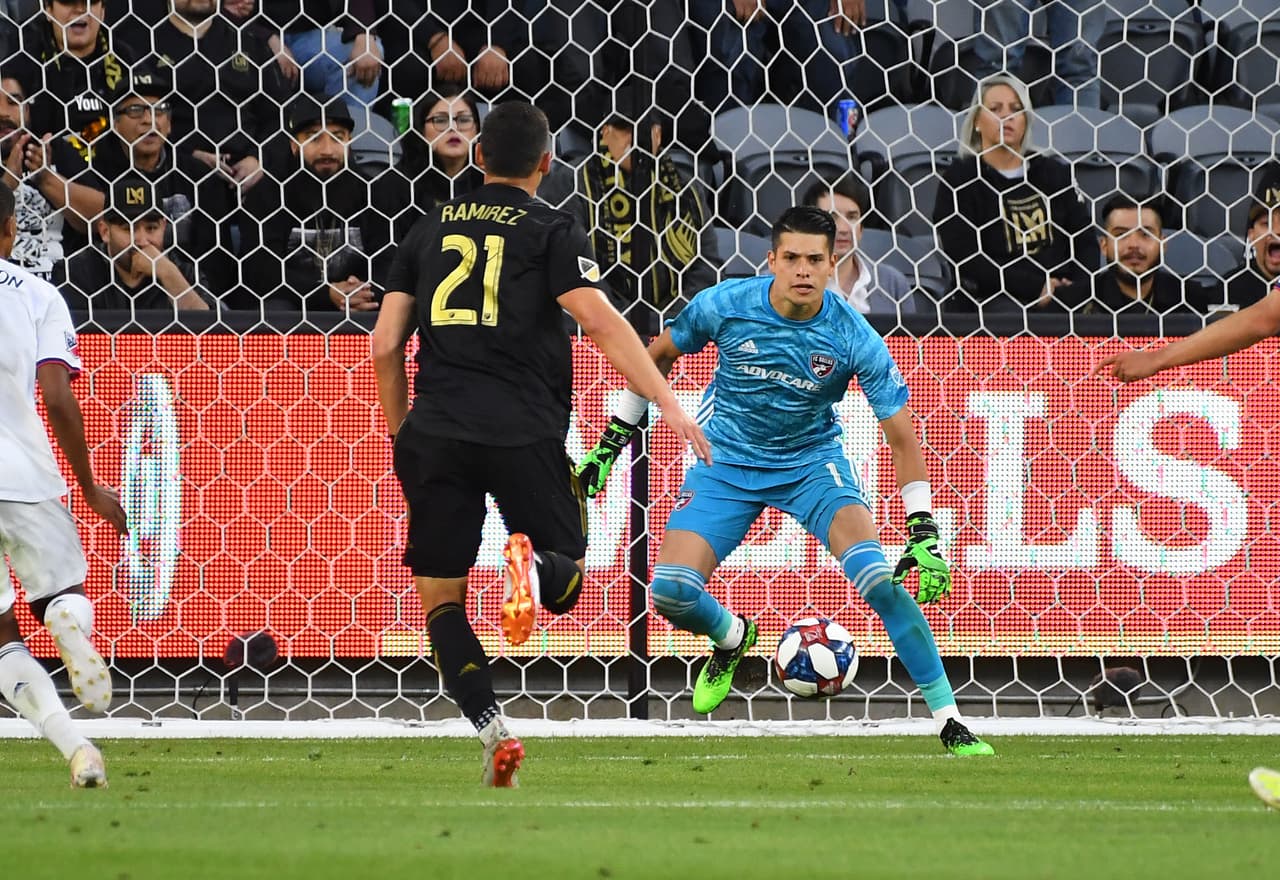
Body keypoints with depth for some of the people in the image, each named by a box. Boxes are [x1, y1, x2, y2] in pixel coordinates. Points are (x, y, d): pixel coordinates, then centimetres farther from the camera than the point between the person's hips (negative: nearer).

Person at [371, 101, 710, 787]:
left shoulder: (429, 232, 15)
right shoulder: (551, 232, 4)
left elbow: (385, 345, 12)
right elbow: (600, 321, -10)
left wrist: (401, 433, 24)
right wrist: (667, 403, -12)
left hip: (436, 430, 2)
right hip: (524, 434, -2)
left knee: (440, 597, 9)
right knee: (567, 585, 11)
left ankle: (489, 726, -10)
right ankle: (533, 564, -25)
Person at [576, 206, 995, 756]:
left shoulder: (854, 338, -20)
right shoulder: (724, 306, -17)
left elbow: (901, 434, -14)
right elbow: (659, 355, 4)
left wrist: (924, 534, -21)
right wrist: (614, 438, 6)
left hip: (812, 462, -2)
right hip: (726, 462, 2)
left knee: (880, 581, -25)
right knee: (669, 592, -16)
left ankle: (950, 723, -16)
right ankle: (732, 639, 23)